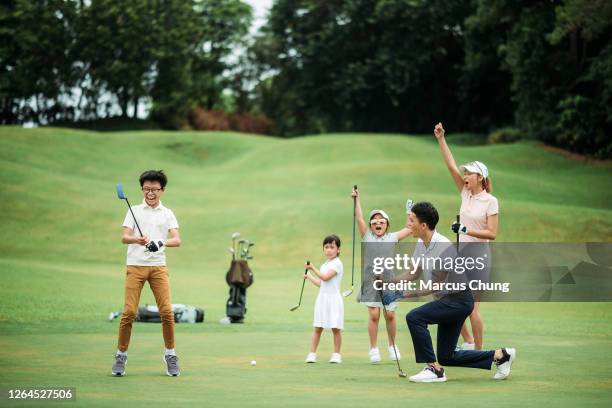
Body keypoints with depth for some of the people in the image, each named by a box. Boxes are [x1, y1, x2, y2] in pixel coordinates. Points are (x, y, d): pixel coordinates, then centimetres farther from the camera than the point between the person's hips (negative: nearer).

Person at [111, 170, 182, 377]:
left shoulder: (167, 214, 11)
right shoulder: (134, 211, 9)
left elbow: (176, 240, -1)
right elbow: (124, 237, -1)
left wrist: (161, 242, -22)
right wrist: (137, 240, -24)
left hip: (158, 266, 1)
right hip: (135, 266, -1)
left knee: (167, 312, -8)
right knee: (129, 312, -8)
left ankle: (170, 356, 6)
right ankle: (121, 355, 4)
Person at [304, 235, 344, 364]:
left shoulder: (337, 263, -8)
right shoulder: (324, 266, 17)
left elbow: (325, 277, -17)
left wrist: (313, 268, -10)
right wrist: (309, 276, 23)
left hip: (333, 298, -7)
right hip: (322, 298, 7)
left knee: (335, 328, -3)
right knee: (317, 328, 2)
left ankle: (336, 354, 6)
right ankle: (312, 354, 1)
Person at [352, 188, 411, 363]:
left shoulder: (392, 238, 11)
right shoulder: (367, 236, 8)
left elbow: (409, 228, 13)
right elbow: (359, 218, 0)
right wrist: (357, 199, -7)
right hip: (372, 279, -1)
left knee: (390, 315, 2)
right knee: (374, 315, -6)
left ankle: (392, 345, 21)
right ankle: (373, 349, 4)